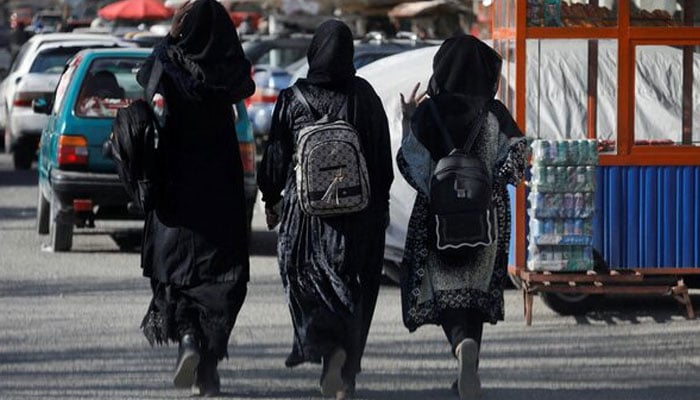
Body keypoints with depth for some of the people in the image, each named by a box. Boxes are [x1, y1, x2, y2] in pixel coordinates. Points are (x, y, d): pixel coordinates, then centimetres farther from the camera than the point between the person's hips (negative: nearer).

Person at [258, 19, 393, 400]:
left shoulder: (292, 99, -6)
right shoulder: (364, 96, -2)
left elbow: (275, 155, -1)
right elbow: (383, 157, 3)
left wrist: (271, 199, 13)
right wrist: (380, 205, 13)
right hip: (358, 210, 2)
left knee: (308, 282, 13)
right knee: (350, 289, 9)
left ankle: (329, 345, -9)